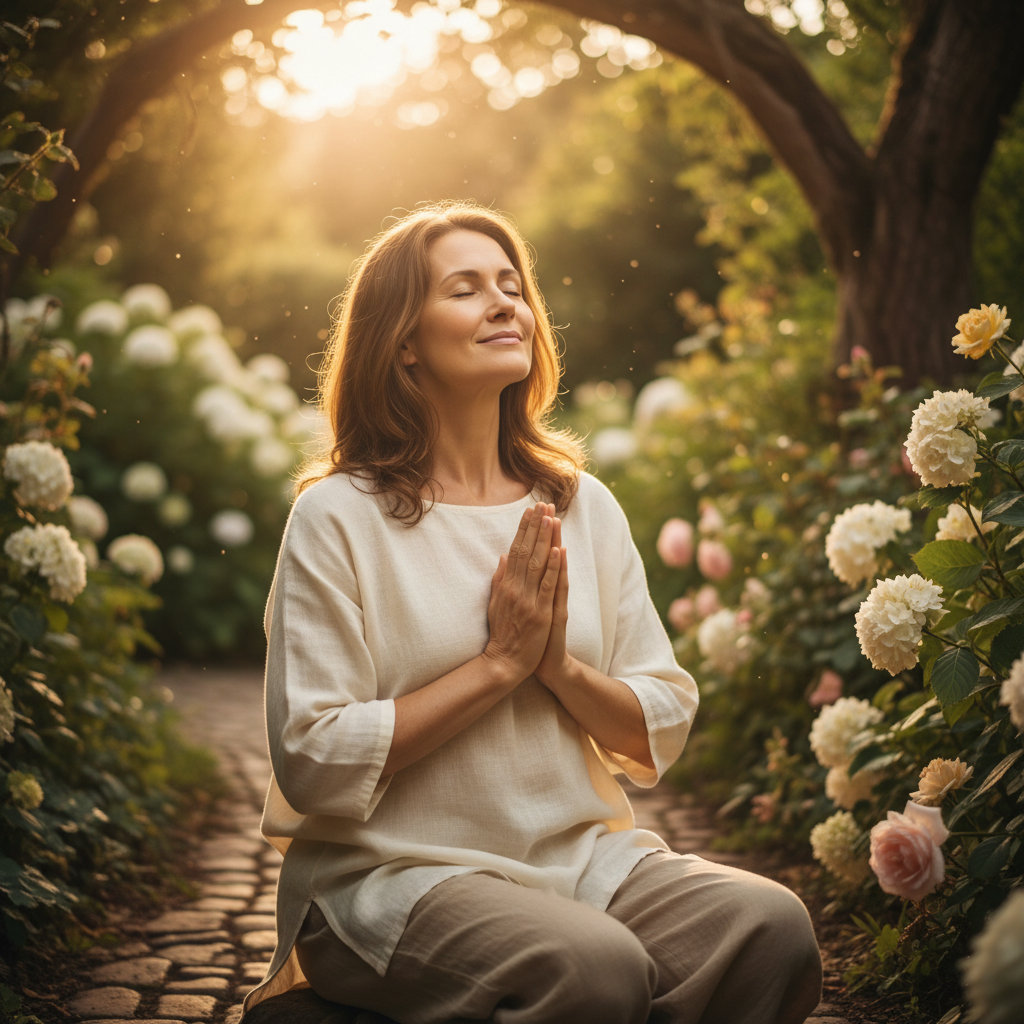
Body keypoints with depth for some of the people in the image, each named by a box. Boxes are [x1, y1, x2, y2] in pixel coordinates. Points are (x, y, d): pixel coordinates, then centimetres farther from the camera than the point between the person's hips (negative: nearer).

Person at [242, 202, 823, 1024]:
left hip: (585, 855, 5)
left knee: (773, 926, -22)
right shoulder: (339, 516, -5)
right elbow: (312, 765, -12)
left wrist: (560, 667, -10)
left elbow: (663, 736, 10)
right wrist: (498, 664, -12)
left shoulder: (585, 505, 10)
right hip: (398, 870, -4)